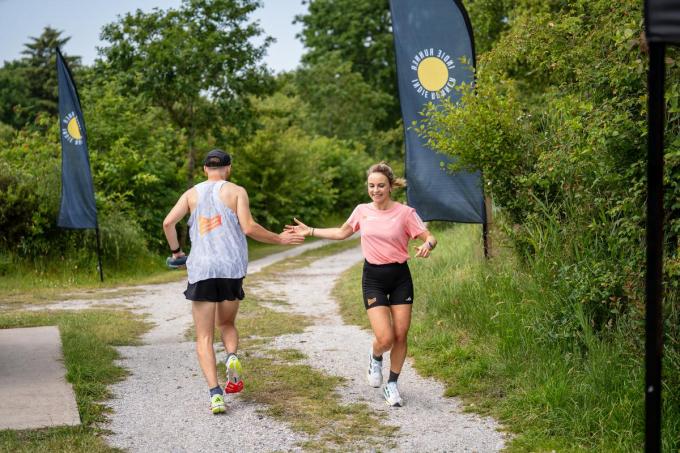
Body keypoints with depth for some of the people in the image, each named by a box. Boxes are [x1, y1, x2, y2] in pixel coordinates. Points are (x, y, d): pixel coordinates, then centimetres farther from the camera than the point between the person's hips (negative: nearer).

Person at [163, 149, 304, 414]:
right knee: (226, 323, 24)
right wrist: (280, 239, 5)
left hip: (201, 270, 0)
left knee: (204, 337, 4)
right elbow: (248, 228, -6)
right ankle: (232, 357, -7)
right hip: (232, 268, 0)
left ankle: (215, 393, -12)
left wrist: (175, 250, 18)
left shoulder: (192, 193, 12)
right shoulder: (236, 191, 5)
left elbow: (168, 222, 1)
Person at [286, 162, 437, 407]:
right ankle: (375, 358, 24)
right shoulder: (362, 211, 3)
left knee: (400, 336, 2)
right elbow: (341, 233, 20)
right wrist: (310, 231, 19)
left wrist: (427, 245, -30)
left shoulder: (405, 212, -6)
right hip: (373, 278, 0)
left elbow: (429, 237, -7)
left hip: (400, 278, 0)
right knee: (385, 339, -12)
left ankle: (392, 384, 22)